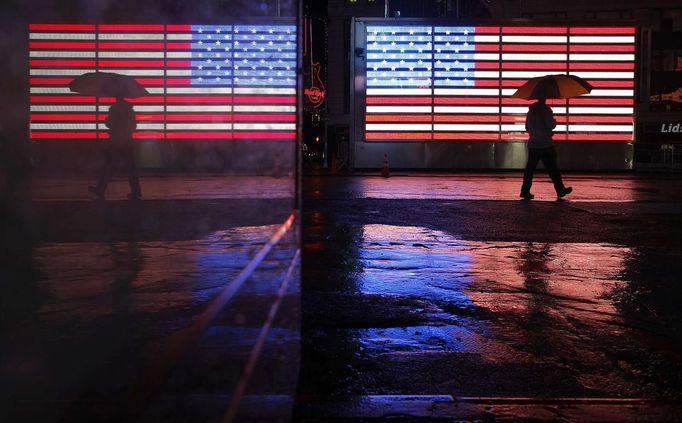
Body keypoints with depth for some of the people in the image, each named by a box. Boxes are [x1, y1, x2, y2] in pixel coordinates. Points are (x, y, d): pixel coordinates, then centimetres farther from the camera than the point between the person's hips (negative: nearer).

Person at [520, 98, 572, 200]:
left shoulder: (531, 109, 9)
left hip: (532, 144, 6)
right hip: (545, 144, -6)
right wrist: (554, 122, 5)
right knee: (552, 168, 2)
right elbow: (551, 125, -16)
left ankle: (525, 191, 0)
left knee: (530, 168, 4)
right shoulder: (545, 109, -11)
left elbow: (527, 127, 15)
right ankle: (560, 190, 9)